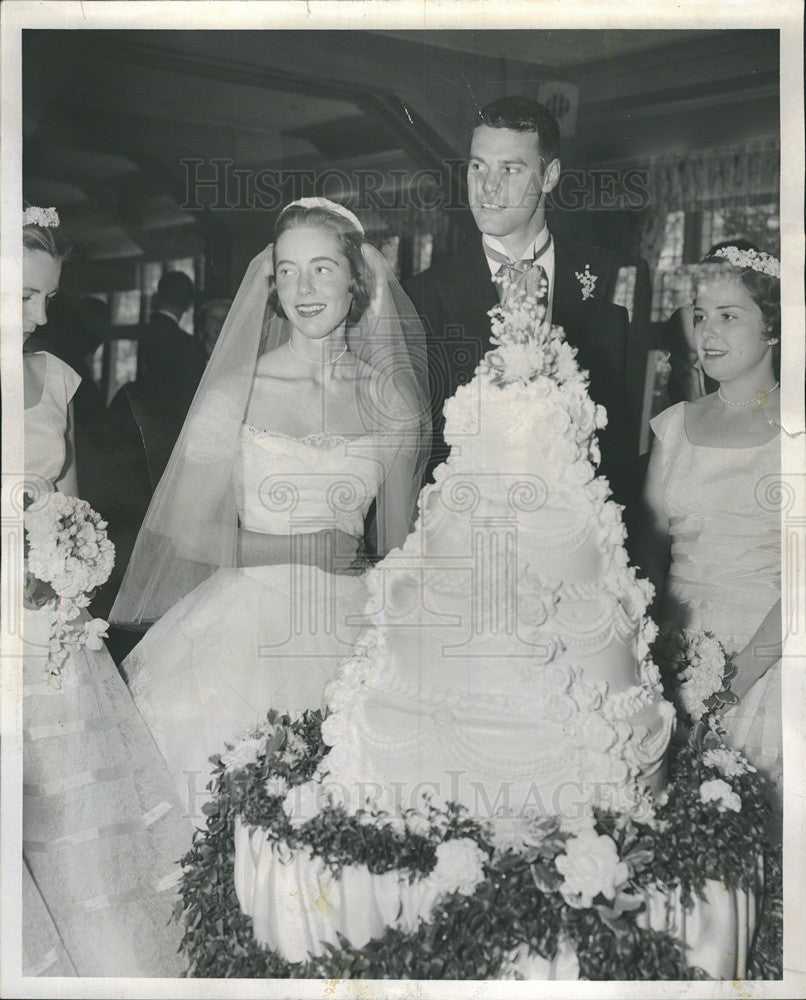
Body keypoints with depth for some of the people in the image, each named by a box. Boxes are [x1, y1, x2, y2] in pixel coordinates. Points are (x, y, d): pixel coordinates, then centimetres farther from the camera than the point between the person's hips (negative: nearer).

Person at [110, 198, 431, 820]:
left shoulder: (392, 398, 5)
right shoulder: (236, 391, -2)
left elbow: (399, 545, 12)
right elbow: (185, 531, -1)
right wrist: (295, 549, -10)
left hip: (351, 632, 2)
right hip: (247, 631, -1)